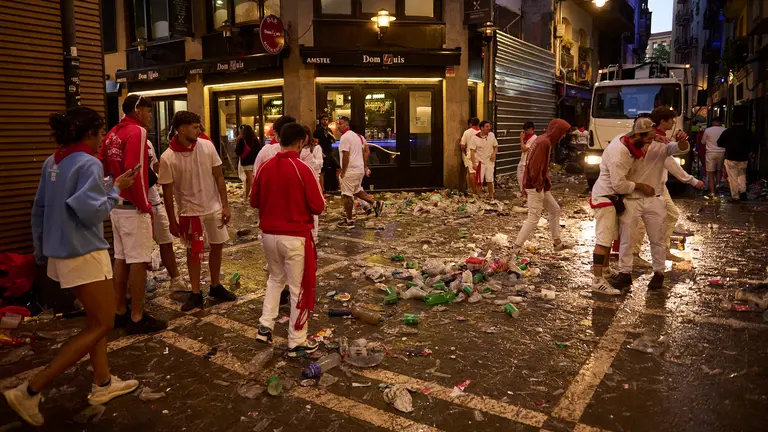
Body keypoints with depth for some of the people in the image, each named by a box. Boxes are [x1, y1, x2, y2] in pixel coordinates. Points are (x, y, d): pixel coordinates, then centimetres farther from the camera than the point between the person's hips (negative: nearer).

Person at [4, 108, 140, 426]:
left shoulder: (52, 162, 9)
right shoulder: (89, 163, -16)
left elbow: (39, 209, 14)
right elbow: (91, 211, -23)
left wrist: (41, 250, 21)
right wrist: (116, 188, -9)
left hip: (60, 252, 9)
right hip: (83, 254, -9)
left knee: (96, 318, 19)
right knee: (102, 325, 0)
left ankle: (102, 384, 27)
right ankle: (30, 391, 0)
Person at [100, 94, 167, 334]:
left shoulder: (113, 133, 14)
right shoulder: (137, 132, -13)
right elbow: (134, 170, -23)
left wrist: (113, 193, 17)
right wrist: (145, 205, -16)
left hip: (116, 205, 9)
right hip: (133, 207, -9)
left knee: (121, 258, 15)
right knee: (138, 261, -3)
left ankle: (120, 312, 24)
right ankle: (137, 318, 3)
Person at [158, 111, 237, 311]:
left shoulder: (207, 146, -8)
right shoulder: (167, 158, -15)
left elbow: (219, 177, -2)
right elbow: (168, 191, -8)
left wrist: (225, 205, -5)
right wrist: (172, 221, -6)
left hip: (214, 207, 3)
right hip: (189, 211, -3)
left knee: (217, 247, 13)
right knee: (193, 252, 9)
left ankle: (215, 286, 31)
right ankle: (196, 294, 22)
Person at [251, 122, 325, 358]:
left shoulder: (263, 168, 0)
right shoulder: (303, 169, -15)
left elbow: (254, 202, 10)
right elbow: (318, 207, -12)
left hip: (269, 234, 6)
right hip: (295, 237, -5)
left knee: (276, 278, 28)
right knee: (300, 288, 6)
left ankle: (265, 326, 25)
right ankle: (297, 343, 15)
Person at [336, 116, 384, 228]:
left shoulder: (345, 137, -16)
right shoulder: (358, 136, 13)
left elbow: (345, 156, -21)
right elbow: (366, 151, 17)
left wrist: (342, 172, -14)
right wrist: (365, 167, 20)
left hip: (350, 171, -9)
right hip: (360, 169, 9)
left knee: (347, 195, 0)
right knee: (357, 190, 27)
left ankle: (349, 221, 7)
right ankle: (376, 204, 20)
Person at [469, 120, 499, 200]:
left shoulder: (492, 135, -1)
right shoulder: (475, 138, -13)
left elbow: (496, 146, 12)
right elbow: (472, 151, -12)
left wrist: (494, 153, -8)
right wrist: (474, 163, -19)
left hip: (490, 162, 3)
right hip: (480, 162, -3)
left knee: (490, 180, 9)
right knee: (479, 181, 2)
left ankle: (491, 196, 22)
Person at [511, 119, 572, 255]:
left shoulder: (543, 140, 13)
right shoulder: (544, 142, -18)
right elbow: (535, 166, -24)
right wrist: (538, 185, -17)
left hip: (541, 186, 11)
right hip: (536, 187, -11)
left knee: (555, 210, 18)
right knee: (534, 218, -6)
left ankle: (557, 242, 27)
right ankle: (517, 247, 0)